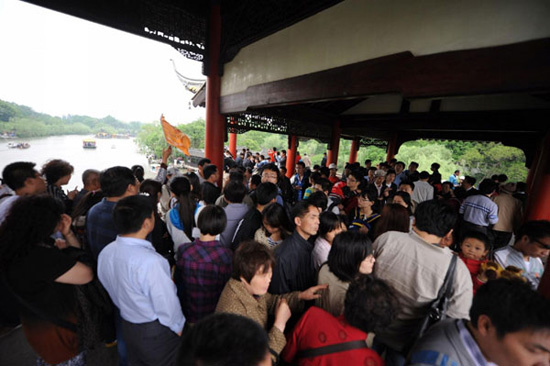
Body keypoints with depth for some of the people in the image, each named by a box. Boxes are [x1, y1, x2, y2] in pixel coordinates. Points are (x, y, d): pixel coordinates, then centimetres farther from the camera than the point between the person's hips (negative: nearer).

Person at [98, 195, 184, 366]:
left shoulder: (105, 253, -10)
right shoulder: (150, 261, -36)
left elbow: (113, 289, 4)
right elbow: (167, 303, -26)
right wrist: (179, 328, -7)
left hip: (127, 325, 6)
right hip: (156, 332, -6)